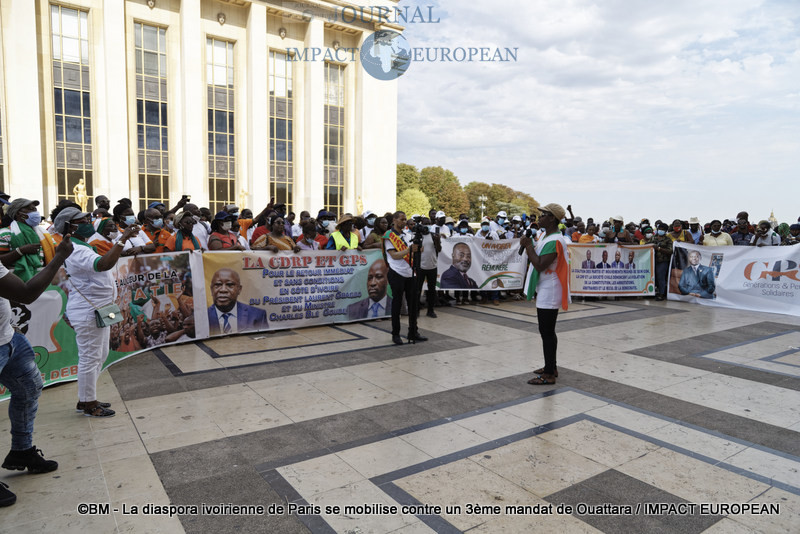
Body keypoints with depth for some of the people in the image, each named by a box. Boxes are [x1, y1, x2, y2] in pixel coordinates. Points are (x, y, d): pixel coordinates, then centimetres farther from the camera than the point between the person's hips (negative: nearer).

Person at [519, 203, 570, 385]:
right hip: (544, 292, 11)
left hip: (549, 294, -11)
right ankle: (551, 367, 29)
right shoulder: (547, 237, 15)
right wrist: (529, 246, 10)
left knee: (547, 333, -6)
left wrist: (528, 245, -18)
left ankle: (549, 374, 1)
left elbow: (540, 265, -25)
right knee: (548, 331, 18)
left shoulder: (554, 241, -19)